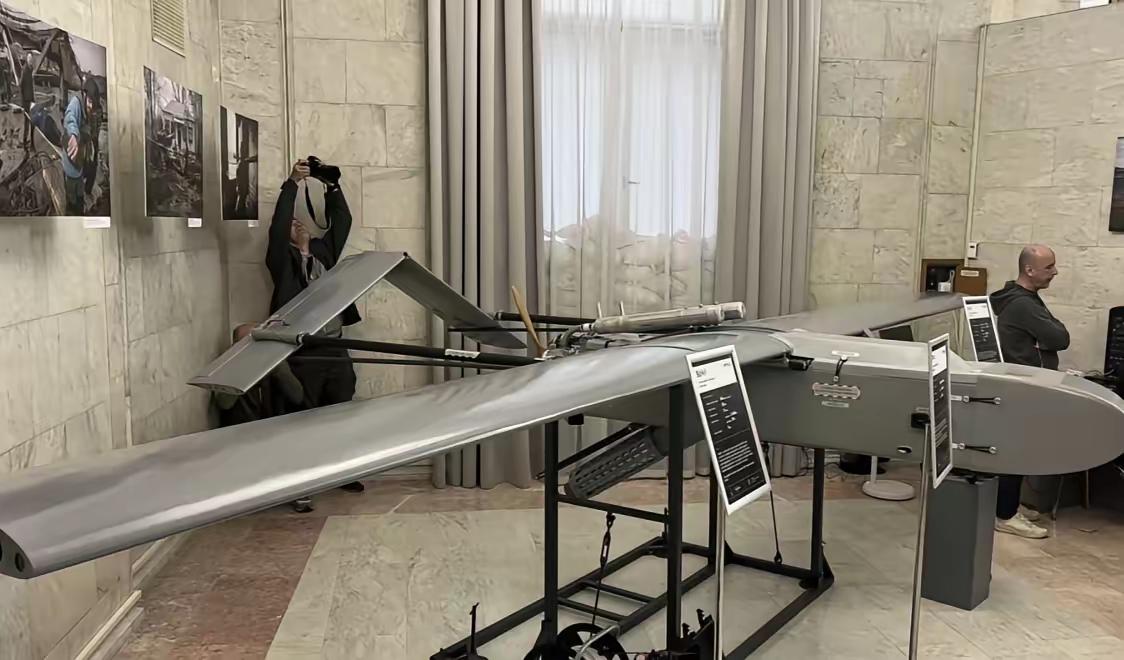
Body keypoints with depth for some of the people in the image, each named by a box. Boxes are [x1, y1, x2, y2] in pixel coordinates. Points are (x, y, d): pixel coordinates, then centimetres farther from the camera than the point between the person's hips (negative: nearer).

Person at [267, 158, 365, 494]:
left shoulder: (323, 250, 18)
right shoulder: (282, 258, 2)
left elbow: (342, 221, 14)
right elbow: (277, 225, -13)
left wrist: (331, 186, 4)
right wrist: (292, 183, -16)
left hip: (335, 348, 6)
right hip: (302, 351, -5)